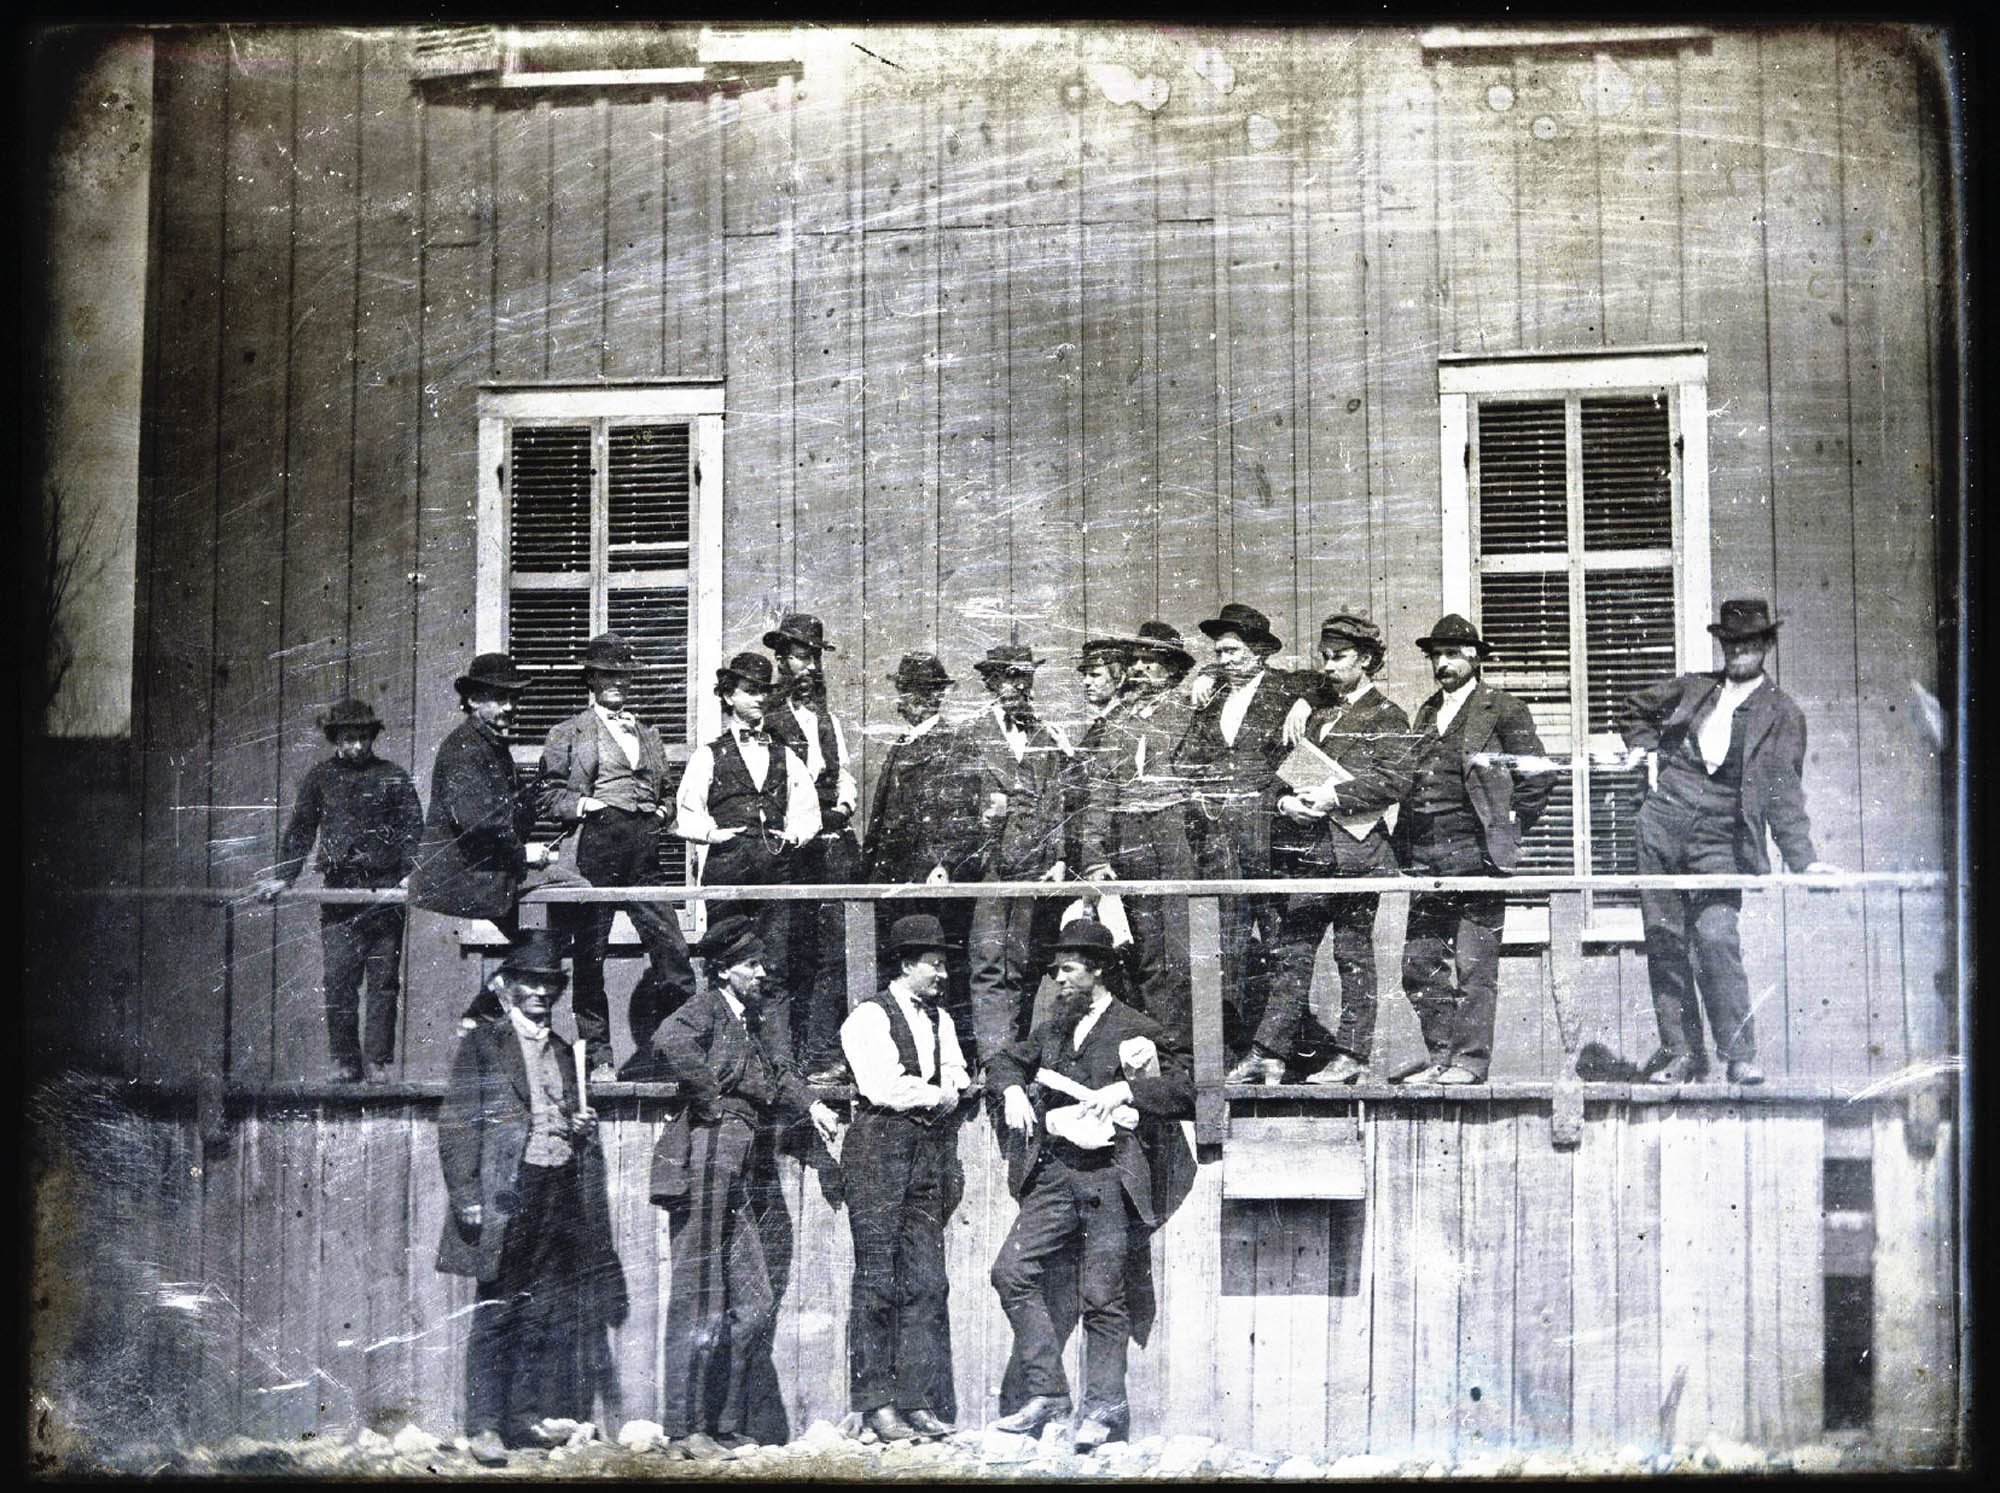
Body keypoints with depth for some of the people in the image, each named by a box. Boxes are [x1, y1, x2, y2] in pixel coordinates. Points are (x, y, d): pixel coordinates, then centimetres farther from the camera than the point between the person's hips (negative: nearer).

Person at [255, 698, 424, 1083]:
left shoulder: (393, 777, 8)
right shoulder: (321, 776, 12)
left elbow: (413, 828, 5)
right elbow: (300, 829, 15)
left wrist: (410, 873, -9)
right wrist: (283, 876, 7)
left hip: (385, 891, -1)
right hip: (338, 889, 1)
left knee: (384, 979, -1)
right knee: (338, 978, -3)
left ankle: (380, 1062, 3)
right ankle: (344, 1061, 3)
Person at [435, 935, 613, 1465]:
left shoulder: (560, 1047, 20)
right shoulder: (483, 1040, 1)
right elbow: (457, 1120, -5)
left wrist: (583, 1127, 5)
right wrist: (467, 1195, -12)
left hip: (563, 1195, 6)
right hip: (507, 1191, -6)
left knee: (553, 1312, 4)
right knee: (498, 1312, -6)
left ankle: (527, 1419, 12)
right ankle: (485, 1426, -1)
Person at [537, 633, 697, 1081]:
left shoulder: (648, 734, 25)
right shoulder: (569, 733, 10)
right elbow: (549, 793, 6)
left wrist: (658, 812, 13)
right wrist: (583, 804, -10)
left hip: (644, 844, 4)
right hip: (595, 841, -4)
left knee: (672, 952, -7)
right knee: (589, 956, -2)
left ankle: (651, 1050, 5)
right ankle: (598, 1057, 6)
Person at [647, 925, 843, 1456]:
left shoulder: (761, 1019, 21)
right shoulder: (706, 1009, -6)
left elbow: (777, 1078, 19)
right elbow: (671, 1041, -26)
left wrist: (811, 1104, 2)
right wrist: (711, 1099, -18)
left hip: (738, 1179, 9)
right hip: (702, 1166, -9)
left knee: (753, 1305, 9)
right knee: (698, 1301, -5)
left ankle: (725, 1426, 18)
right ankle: (683, 1429, 1)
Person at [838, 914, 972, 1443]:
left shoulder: (941, 1020, 20)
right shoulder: (868, 1018, -2)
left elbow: (957, 1079, 14)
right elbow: (881, 1088, -11)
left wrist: (912, 1091, -5)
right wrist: (934, 1094, 1)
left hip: (931, 1154, 6)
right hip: (881, 1148, -6)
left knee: (927, 1281, 1)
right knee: (878, 1281, -6)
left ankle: (919, 1401, 3)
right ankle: (877, 1405, -3)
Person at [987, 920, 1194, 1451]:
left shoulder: (1135, 1029, -1)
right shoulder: (1053, 1028, 16)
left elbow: (1185, 1087, -4)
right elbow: (1009, 1060, 31)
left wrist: (1125, 1089, -14)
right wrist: (1013, 1090, 11)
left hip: (1109, 1179, -5)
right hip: (1055, 1177, 6)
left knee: (1102, 1296, -3)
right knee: (1012, 1271, -6)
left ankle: (1104, 1406, 8)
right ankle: (1046, 1392, 1)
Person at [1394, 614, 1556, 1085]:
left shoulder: (1502, 709, 0)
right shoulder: (1426, 713, 20)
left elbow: (1538, 773, -2)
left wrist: (1507, 831, -3)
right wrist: (1407, 843, 16)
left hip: (1474, 854, -7)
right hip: (1425, 860, 7)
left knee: (1474, 966, -5)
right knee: (1419, 966, 5)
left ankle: (1471, 1060, 0)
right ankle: (1441, 1058, 13)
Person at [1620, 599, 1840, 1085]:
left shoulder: (1782, 714, 4)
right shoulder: (1693, 688, 13)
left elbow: (1784, 793, 0)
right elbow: (1637, 710, 31)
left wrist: (1804, 858, -10)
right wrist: (1649, 752, 14)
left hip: (1719, 841, -4)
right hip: (1662, 826, 4)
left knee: (1715, 938, -17)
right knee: (1664, 941, 3)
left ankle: (1739, 1055, -7)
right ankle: (1680, 1051, 11)